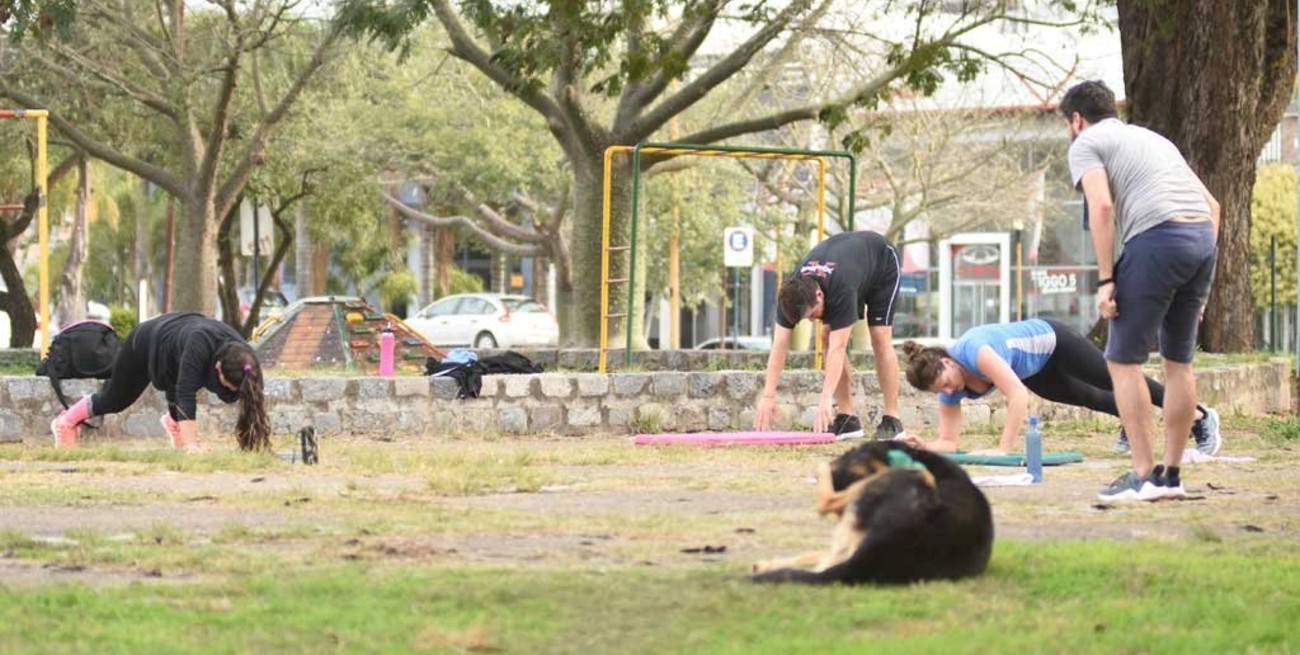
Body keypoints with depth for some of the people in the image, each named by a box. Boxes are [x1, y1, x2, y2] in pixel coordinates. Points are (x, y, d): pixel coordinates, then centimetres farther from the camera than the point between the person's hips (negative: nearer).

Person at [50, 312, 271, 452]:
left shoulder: (243, 360, -35)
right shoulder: (199, 346, -50)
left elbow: (252, 401, -31)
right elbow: (186, 395, -53)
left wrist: (257, 444, -37)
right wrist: (191, 445, -58)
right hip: (145, 342, -4)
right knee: (114, 399, 17)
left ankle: (173, 422, 53)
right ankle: (65, 423, 42)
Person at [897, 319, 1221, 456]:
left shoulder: (974, 351, -42)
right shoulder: (949, 391, -21)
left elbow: (1018, 395, -48)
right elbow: (949, 442, -17)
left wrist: (1003, 448, -51)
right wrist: (924, 446, -38)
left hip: (1052, 340, -5)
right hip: (1035, 374, 5)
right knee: (1089, 397, 27)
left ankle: (1200, 417, 28)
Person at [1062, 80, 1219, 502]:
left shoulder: (1087, 144, 9)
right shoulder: (1152, 139, 31)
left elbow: (1101, 207, -9)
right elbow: (1211, 205, 25)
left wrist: (1105, 280, -8)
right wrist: (1201, 283, 23)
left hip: (1156, 238, -7)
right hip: (1203, 238, 7)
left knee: (1123, 360, 1)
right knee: (1179, 360, 16)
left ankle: (1144, 475, -3)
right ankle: (1171, 474, 19)